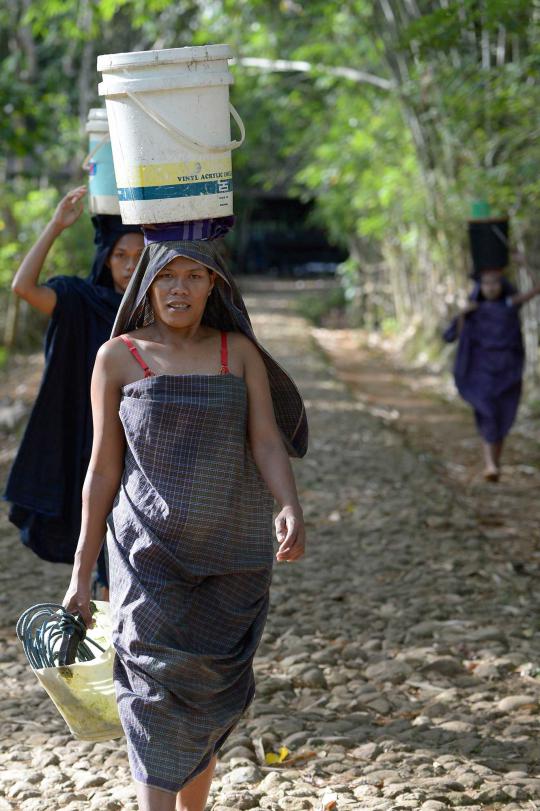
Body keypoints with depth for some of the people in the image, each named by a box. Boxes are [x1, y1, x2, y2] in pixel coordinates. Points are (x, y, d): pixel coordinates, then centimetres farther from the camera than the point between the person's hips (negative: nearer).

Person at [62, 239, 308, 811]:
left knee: (211, 699, 8)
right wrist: (81, 572, 3)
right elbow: (103, 470, 3)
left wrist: (291, 508, -24)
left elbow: (267, 442, -4)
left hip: (233, 558, 2)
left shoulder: (239, 352, 5)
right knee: (159, 699, -10)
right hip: (151, 557, -2)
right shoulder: (118, 357, 0)